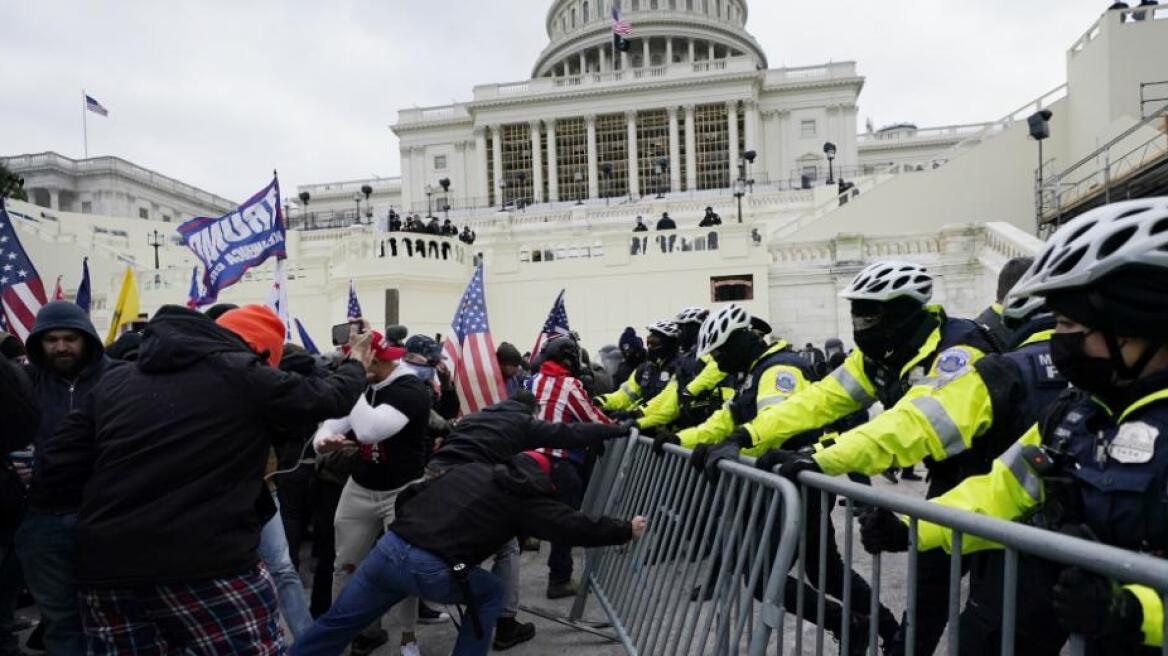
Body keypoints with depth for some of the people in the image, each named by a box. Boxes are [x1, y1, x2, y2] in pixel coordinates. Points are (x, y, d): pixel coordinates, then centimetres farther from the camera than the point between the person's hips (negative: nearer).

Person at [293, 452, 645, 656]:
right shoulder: (525, 497, 6)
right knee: (490, 594, 22)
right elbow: (574, 526, 8)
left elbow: (410, 495, 23)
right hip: (430, 571, -5)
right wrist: (626, 530, 21)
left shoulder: (470, 469, 21)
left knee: (337, 623, 21)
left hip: (390, 547, 5)